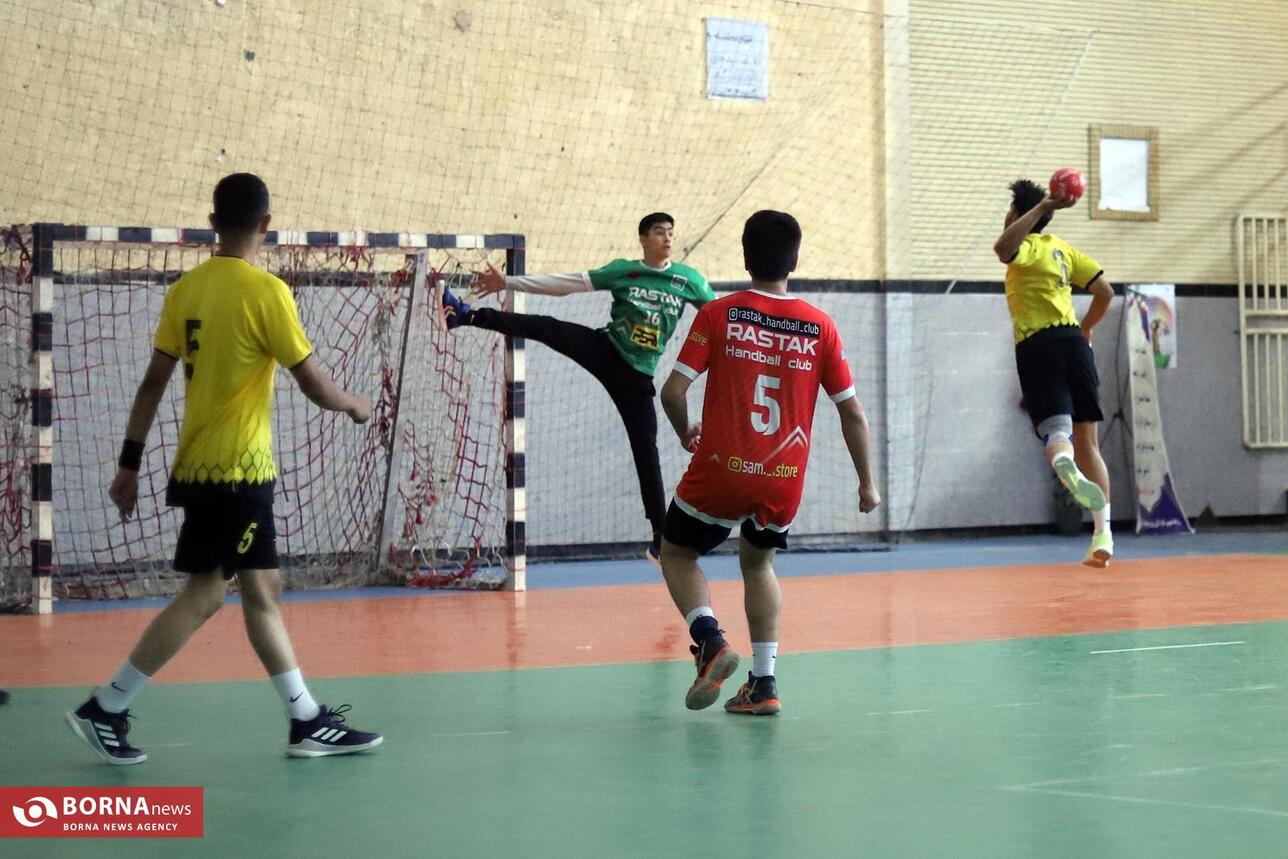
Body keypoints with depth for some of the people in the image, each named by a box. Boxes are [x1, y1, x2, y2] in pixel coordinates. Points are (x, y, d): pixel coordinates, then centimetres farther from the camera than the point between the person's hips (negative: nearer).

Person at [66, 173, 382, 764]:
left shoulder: (185, 289, 5)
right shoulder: (266, 291, -14)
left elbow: (153, 383, 6)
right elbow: (313, 384, -11)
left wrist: (130, 462, 11)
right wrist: (355, 405, 9)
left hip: (201, 464, 8)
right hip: (237, 469, -8)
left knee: (263, 589, 12)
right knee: (203, 594, -3)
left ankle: (309, 723, 17)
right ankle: (105, 710, -2)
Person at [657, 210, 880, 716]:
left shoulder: (718, 314, -5)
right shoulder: (819, 326, 0)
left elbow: (673, 391, -9)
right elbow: (852, 413, 3)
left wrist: (686, 433, 12)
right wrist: (867, 483, 13)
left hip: (722, 469, -3)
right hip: (785, 480, 3)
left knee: (677, 552, 20)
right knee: (758, 562, 26)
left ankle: (710, 640, -6)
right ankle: (763, 683, 17)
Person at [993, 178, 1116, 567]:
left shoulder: (1028, 247, -2)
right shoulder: (1062, 247, 17)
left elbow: (1003, 248, -28)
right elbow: (1105, 290, 15)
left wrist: (1042, 207, -23)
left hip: (1037, 349, -6)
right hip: (1072, 342, 6)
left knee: (1057, 431, -16)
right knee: (1087, 442, 8)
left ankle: (1067, 467, -53)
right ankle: (1103, 534, 4)